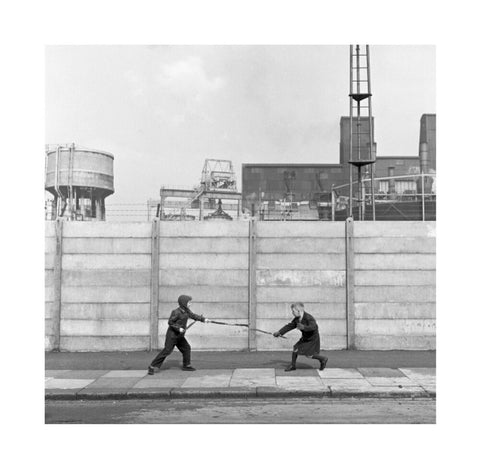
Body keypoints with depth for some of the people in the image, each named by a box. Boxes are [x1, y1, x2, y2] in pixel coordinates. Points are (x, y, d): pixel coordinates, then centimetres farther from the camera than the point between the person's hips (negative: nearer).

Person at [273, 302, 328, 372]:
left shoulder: (309, 318, -29)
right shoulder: (297, 319, -5)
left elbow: (314, 327, -42)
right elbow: (290, 326, 4)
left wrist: (304, 327, -56)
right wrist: (280, 332, 1)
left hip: (313, 339, -7)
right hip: (305, 338, 7)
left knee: (309, 355, -8)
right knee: (295, 349, -2)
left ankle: (323, 359, 16)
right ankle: (293, 365, 16)